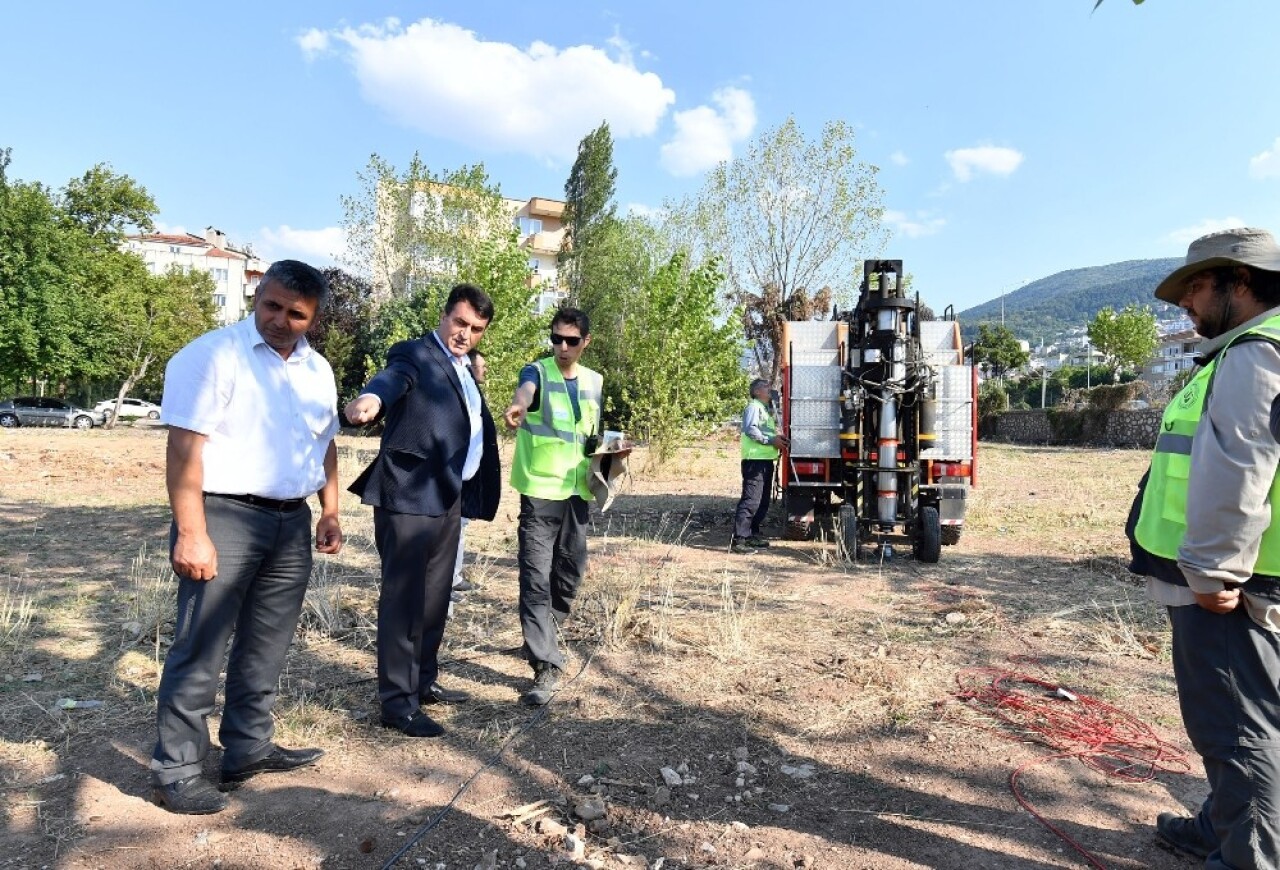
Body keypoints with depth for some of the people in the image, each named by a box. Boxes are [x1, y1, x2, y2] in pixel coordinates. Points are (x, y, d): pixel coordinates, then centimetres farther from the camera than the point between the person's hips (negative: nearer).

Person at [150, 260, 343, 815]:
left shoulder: (318, 370, 11)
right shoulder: (213, 355, -9)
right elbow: (184, 447, -15)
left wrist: (330, 512, 13)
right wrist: (191, 533, -21)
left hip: (291, 523, 7)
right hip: (225, 518, -6)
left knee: (265, 648, 16)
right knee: (199, 652, 1)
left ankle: (248, 749, 30)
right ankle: (175, 774, 15)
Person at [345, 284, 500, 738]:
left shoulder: (464, 368, 19)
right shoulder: (415, 354, -5)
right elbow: (393, 378, -30)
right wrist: (371, 397, -48)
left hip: (448, 497, 8)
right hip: (409, 496, -8)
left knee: (434, 597, 17)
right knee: (403, 598, -2)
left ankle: (424, 681, 31)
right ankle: (398, 702, 8)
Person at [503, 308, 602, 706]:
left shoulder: (595, 382, 11)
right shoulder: (537, 371, -6)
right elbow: (526, 389, -32)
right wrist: (518, 405, -55)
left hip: (578, 493, 5)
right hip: (540, 491, -5)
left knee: (570, 573, 14)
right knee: (536, 577, -9)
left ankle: (541, 639, 39)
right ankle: (547, 668, -4)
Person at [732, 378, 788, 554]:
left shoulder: (765, 409, 24)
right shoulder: (754, 407, -7)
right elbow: (750, 429, -20)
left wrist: (778, 437, 8)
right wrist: (771, 440, -18)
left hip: (766, 460, 10)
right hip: (755, 460, -10)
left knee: (764, 500, 14)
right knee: (751, 500, -14)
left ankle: (753, 534, 24)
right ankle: (738, 540, -16)